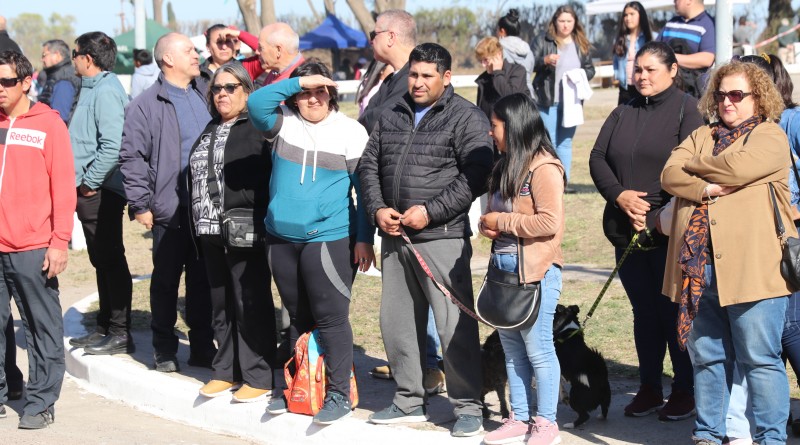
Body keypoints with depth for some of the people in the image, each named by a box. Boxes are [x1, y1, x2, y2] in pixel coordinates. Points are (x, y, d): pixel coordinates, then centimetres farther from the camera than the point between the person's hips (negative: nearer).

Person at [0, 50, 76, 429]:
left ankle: (41, 401, 9)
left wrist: (60, 241, -9)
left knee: (43, 327, 2)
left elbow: (63, 187, -3)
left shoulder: (49, 124, 0)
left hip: (33, 248, -4)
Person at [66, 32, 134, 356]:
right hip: (90, 192, 10)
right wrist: (84, 182, 13)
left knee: (111, 261, -4)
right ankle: (105, 328, 25)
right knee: (102, 262, 16)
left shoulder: (106, 92, -16)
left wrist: (90, 182, -19)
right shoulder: (94, 89, 15)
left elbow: (113, 146, -26)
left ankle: (120, 334, 2)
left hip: (100, 192, -10)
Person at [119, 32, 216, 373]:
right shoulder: (147, 105, -6)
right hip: (170, 208, -4)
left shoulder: (206, 93, 11)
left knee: (203, 278, 10)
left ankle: (202, 345, 18)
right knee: (166, 279, 6)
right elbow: (131, 158, -7)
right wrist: (140, 205, -10)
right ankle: (164, 349, 16)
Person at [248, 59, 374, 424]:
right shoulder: (283, 123, 6)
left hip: (329, 239, -4)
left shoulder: (351, 132, -2)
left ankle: (339, 394, 3)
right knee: (297, 316, 14)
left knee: (331, 317, -4)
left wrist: (364, 239, -4)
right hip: (281, 237, 4)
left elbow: (364, 189, 0)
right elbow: (256, 103, -13)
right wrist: (298, 82, -16)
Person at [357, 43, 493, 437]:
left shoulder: (466, 119, -4)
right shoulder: (391, 116, 15)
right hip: (394, 236, 7)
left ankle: (468, 407, 2)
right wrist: (377, 209, 0)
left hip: (442, 237, -6)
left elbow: (475, 177, -12)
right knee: (397, 321, 12)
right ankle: (409, 401, 25)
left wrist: (430, 211, -16)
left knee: (454, 324, -7)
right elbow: (369, 165, 17)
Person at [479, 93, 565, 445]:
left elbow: (550, 222, -22)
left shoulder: (544, 168, -14)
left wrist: (501, 221, -14)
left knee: (537, 347, -1)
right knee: (512, 346, 14)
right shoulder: (506, 167, 14)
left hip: (536, 271, -9)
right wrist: (486, 224, 1)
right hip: (504, 267, 9)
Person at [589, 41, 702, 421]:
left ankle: (684, 390, 10)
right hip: (626, 230, 6)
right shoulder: (623, 113, 15)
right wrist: (620, 195, -9)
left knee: (675, 311, -1)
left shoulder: (686, 109, -5)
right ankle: (649, 389, 19)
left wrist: (656, 217, -16)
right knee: (644, 311, 11)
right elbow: (598, 158, 9)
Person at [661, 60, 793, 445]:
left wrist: (695, 166, 1)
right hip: (699, 266, 5)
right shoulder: (701, 136, 20)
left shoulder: (770, 137, 4)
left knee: (759, 357, -3)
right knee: (706, 355, 9)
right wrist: (707, 188, -13)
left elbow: (737, 166, -15)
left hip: (752, 267, -5)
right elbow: (670, 175, 5)